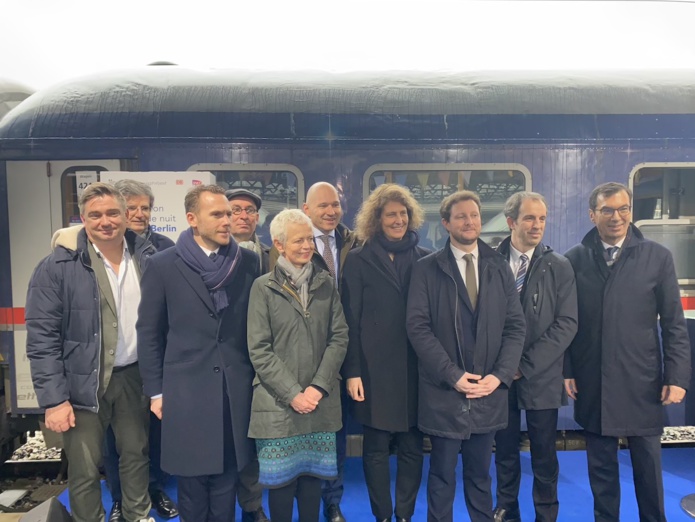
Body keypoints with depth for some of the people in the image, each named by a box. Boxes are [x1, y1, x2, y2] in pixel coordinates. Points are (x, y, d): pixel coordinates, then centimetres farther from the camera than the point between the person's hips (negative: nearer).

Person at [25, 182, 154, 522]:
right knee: (85, 469, 9)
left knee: (137, 454, 19)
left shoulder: (147, 258, -1)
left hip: (134, 376, 3)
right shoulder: (56, 267, -11)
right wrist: (54, 398, -13)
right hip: (84, 383, -3)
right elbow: (41, 338, -11)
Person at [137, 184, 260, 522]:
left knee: (227, 476, 14)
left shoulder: (248, 262, 0)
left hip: (236, 388, 2)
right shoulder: (162, 265, -5)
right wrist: (155, 391, 0)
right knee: (191, 477, 14)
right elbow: (149, 332, 0)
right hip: (186, 388, -1)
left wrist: (259, 376, 7)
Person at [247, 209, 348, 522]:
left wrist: (318, 386, -9)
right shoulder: (263, 287, -5)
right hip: (278, 401, -2)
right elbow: (259, 350, -8)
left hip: (320, 401, 3)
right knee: (282, 477, 7)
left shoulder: (326, 283, 5)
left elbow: (339, 337, 1)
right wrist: (292, 393, -13)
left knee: (312, 474, 13)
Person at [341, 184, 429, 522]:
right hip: (374, 368, -2)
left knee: (412, 447, 10)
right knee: (376, 448, 10)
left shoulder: (423, 259, 6)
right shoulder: (358, 260, 0)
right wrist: (352, 371, -8)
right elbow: (350, 321, -3)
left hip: (415, 367, 2)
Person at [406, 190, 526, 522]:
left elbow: (516, 327, 4)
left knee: (480, 476, 17)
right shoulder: (426, 268, -3)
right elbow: (418, 327, -9)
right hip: (443, 391, -3)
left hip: (488, 392, 3)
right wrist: (453, 375, -14)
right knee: (442, 477, 10)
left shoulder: (499, 268, 7)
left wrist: (500, 375, -7)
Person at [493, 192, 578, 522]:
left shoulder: (559, 267, -1)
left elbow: (566, 324, -7)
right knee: (505, 452, 14)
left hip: (541, 377, 0)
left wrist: (526, 365, -13)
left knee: (544, 456, 11)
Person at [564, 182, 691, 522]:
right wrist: (565, 370, -1)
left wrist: (677, 376, -5)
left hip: (642, 383, 0)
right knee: (601, 466, 14)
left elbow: (674, 324, 0)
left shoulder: (658, 257, -1)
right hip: (592, 383, 0)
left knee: (648, 465, 14)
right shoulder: (574, 259, 0)